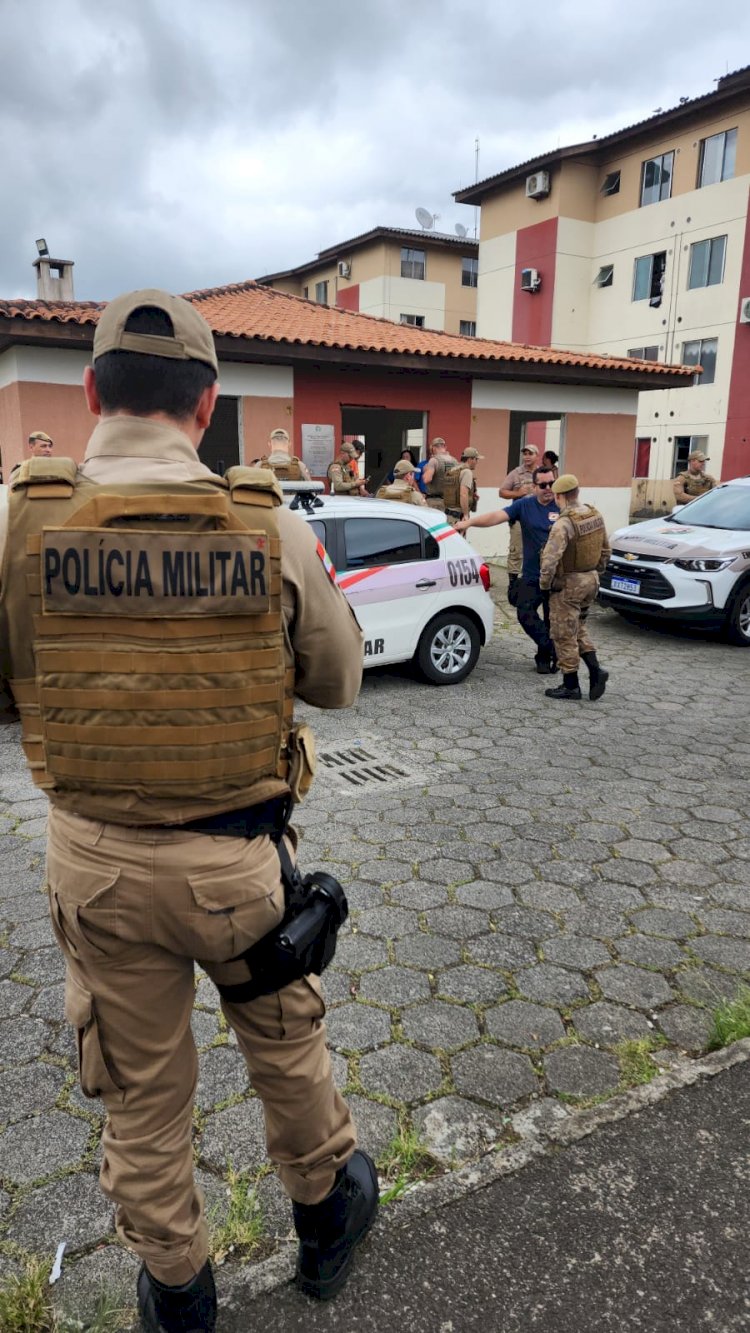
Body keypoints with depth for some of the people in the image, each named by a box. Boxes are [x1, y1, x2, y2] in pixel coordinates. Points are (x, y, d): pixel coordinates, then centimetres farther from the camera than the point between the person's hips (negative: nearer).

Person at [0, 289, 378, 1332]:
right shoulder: (273, 528, -14)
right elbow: (338, 682, -1)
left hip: (96, 857, 1)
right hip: (239, 859, 0)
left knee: (142, 1096, 22)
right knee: (285, 1045, 26)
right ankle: (327, 1213, 51)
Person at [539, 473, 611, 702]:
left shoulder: (564, 523, -23)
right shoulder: (596, 516, 3)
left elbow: (550, 559, -28)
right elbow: (605, 550, 12)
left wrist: (544, 583, -13)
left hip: (568, 585, -8)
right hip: (591, 580, 8)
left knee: (564, 635, 4)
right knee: (579, 628, 23)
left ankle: (570, 686, 11)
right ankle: (595, 670, 10)